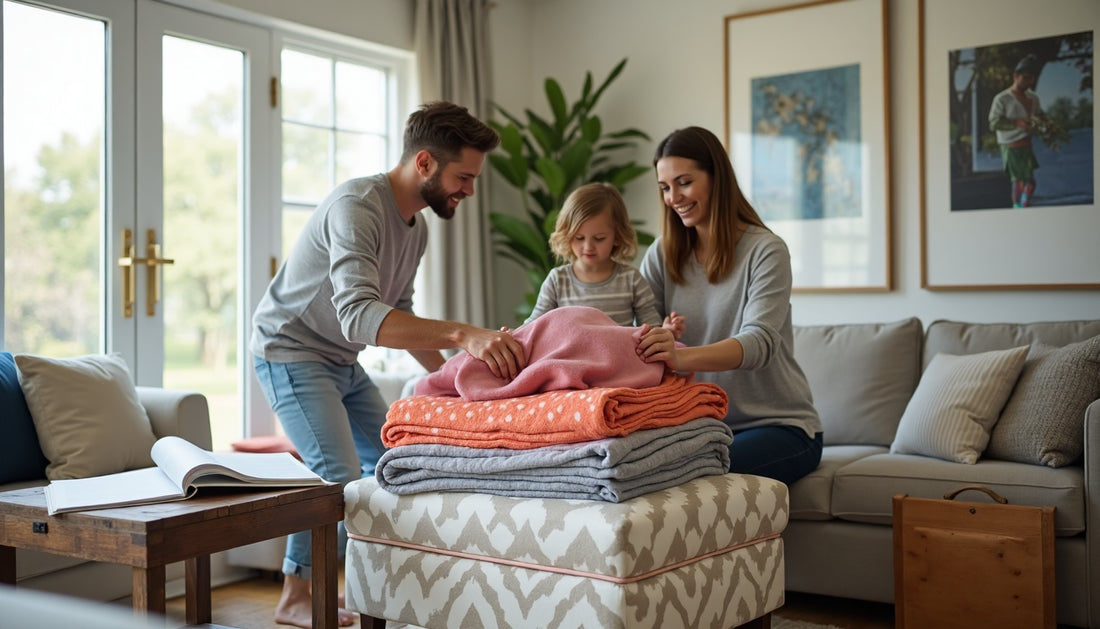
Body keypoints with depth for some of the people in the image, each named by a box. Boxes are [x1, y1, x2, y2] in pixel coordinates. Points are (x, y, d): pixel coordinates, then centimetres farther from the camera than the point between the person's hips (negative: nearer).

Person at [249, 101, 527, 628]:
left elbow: (397, 314, 13)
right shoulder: (356, 207, -28)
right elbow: (359, 316, -43)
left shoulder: (417, 228, 2)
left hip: (343, 361, 9)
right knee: (340, 476, -17)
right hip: (291, 352, -9)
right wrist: (462, 334, -54)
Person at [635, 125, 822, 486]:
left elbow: (759, 342, -24)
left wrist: (683, 357, -44)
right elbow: (636, 330, -1)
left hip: (779, 425, -4)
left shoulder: (765, 250, -10)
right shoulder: (662, 255, 7)